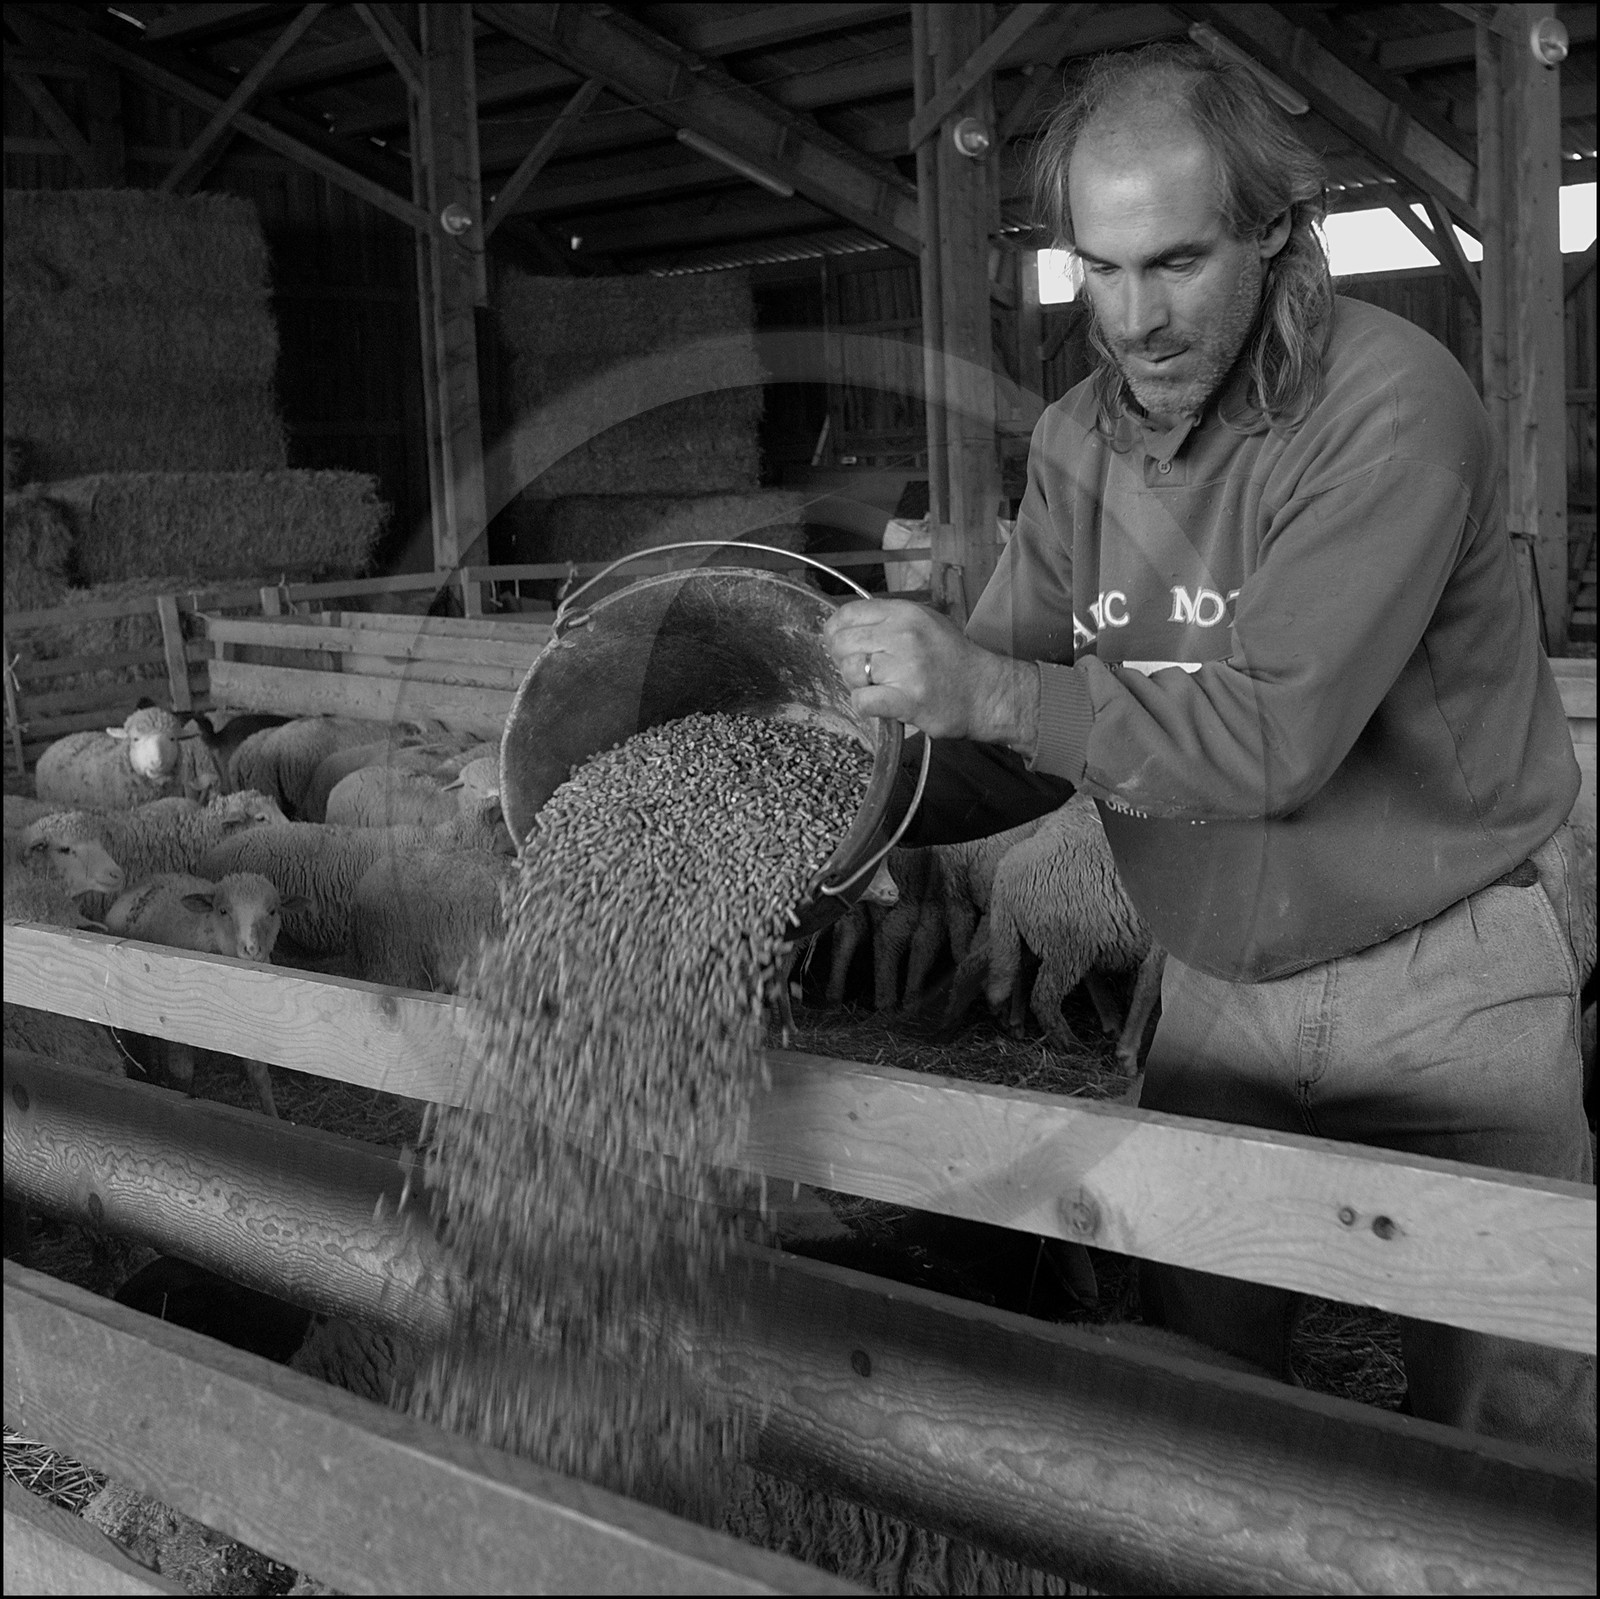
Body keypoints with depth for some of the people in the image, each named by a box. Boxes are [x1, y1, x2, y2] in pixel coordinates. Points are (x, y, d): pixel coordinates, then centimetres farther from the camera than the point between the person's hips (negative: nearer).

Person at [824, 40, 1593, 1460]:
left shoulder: (1392, 407, -21)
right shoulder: (1080, 444, 0)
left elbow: (1276, 735, -28)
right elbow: (1011, 720, -1)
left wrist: (990, 691, -34)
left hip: (1444, 974, -5)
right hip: (1216, 984, 5)